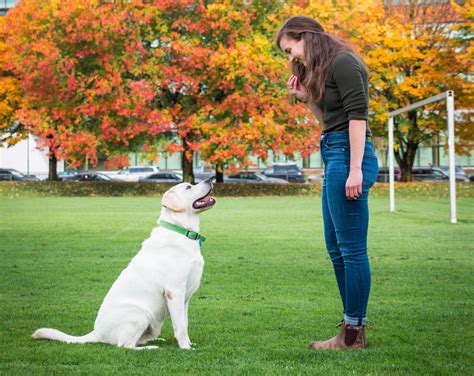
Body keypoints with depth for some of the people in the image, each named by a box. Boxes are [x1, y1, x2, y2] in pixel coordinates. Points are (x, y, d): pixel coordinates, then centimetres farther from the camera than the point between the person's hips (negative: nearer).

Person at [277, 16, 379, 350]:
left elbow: (357, 115, -16)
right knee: (336, 248, 13)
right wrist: (306, 98, 11)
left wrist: (355, 169, -21)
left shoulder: (343, 62, -9)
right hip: (334, 159, 11)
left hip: (348, 157, -11)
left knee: (351, 248, -7)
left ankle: (353, 334, -2)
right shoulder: (323, 69, 20)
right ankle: (354, 323, 19)